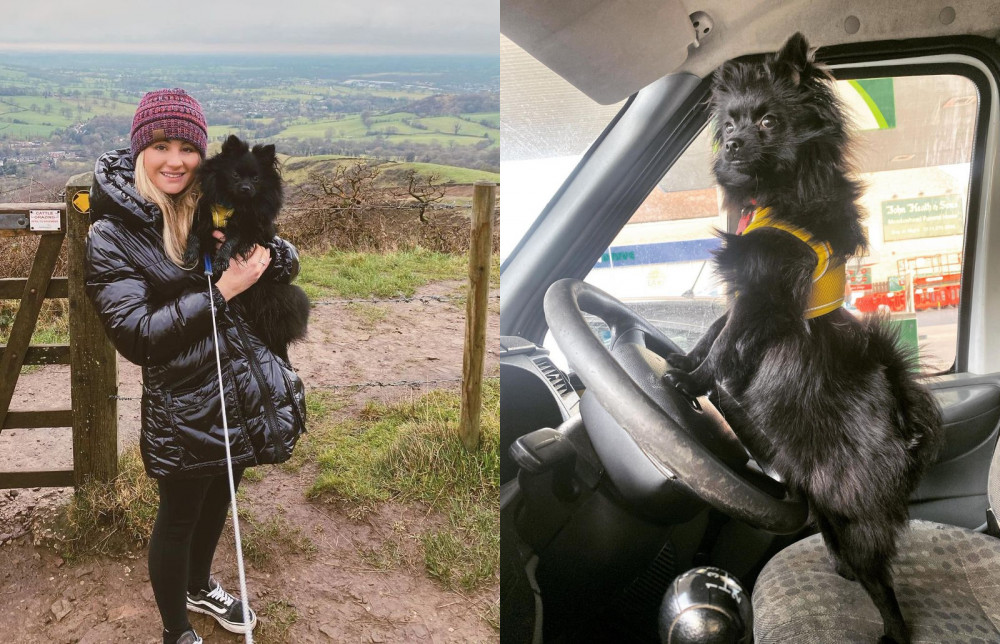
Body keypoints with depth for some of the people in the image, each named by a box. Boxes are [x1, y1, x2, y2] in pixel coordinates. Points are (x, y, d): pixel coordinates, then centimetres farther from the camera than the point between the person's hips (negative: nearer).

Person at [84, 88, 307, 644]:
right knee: (180, 515, 12)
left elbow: (288, 264, 6)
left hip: (247, 385, 6)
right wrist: (222, 290, -25)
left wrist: (261, 249, -18)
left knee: (220, 497, 25)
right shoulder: (112, 236, -12)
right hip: (186, 405, -6)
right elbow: (136, 335, -19)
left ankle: (200, 585, 53)